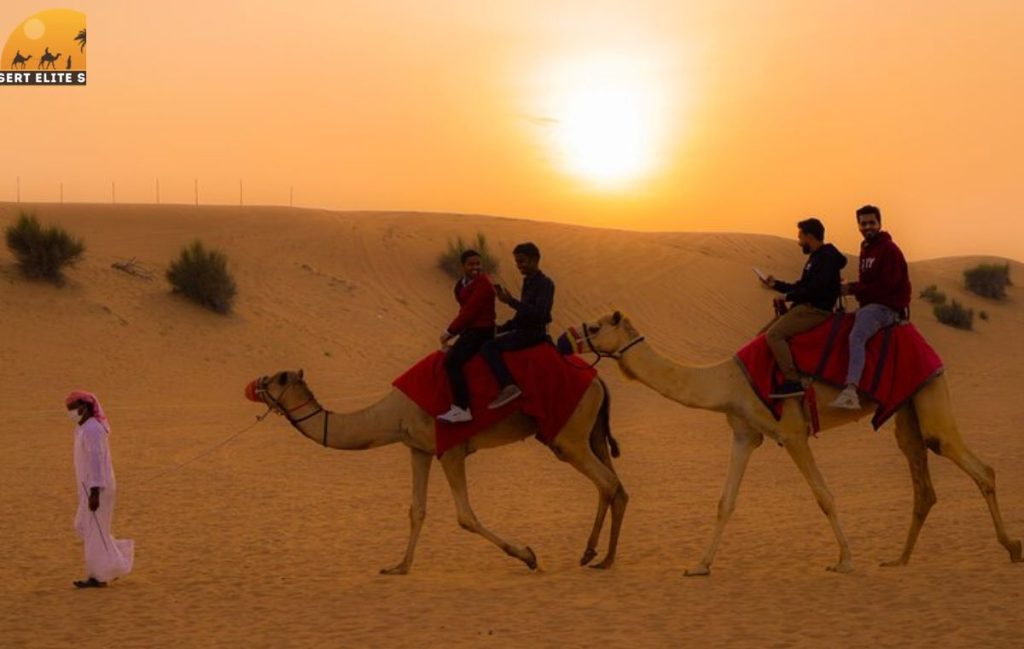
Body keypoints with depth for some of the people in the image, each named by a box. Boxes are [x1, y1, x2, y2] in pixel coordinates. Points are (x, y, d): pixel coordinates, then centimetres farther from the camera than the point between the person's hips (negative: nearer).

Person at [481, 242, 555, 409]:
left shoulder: (545, 284, -12)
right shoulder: (528, 282, 16)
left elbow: (539, 313, -26)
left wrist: (511, 301, -27)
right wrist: (501, 328, 16)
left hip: (534, 333, -10)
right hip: (524, 331, 10)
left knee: (489, 347, -22)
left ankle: (509, 386, -34)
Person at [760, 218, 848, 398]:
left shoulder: (827, 257, -13)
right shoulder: (815, 258, 20)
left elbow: (815, 289, -23)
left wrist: (787, 296, -14)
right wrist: (776, 284, 21)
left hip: (815, 310, -11)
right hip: (805, 308, 11)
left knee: (774, 334, -25)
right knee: (765, 333, 11)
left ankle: (792, 381, -28)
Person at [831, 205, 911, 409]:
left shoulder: (889, 250, -9)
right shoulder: (866, 249, 19)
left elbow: (885, 285, -16)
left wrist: (853, 289, -13)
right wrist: (851, 288, 4)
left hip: (887, 307, -11)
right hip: (870, 305, 11)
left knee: (856, 336, -32)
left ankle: (851, 391, -47)